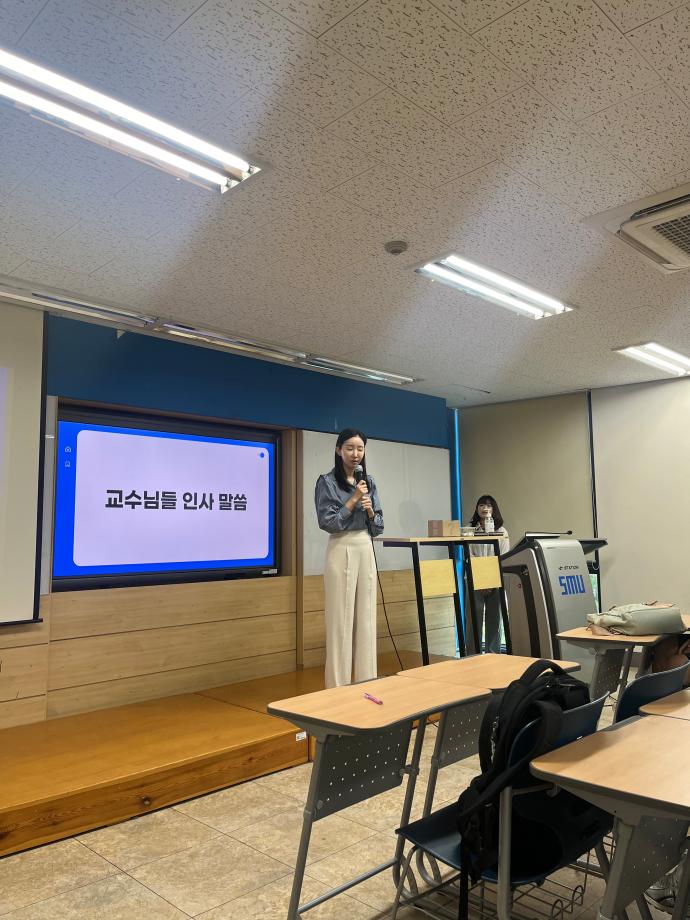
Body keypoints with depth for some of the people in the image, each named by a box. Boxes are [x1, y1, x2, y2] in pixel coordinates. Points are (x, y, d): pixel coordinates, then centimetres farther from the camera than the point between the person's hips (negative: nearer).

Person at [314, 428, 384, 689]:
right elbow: (327, 522, -12)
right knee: (341, 618, -3)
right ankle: (338, 685, 7)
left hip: (366, 550, 6)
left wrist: (370, 510, -7)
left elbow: (378, 527, 13)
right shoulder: (327, 482, -5)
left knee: (366, 617, 8)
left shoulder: (368, 482, 12)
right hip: (342, 550, -5)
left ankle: (366, 682, 17)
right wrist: (354, 499, -12)